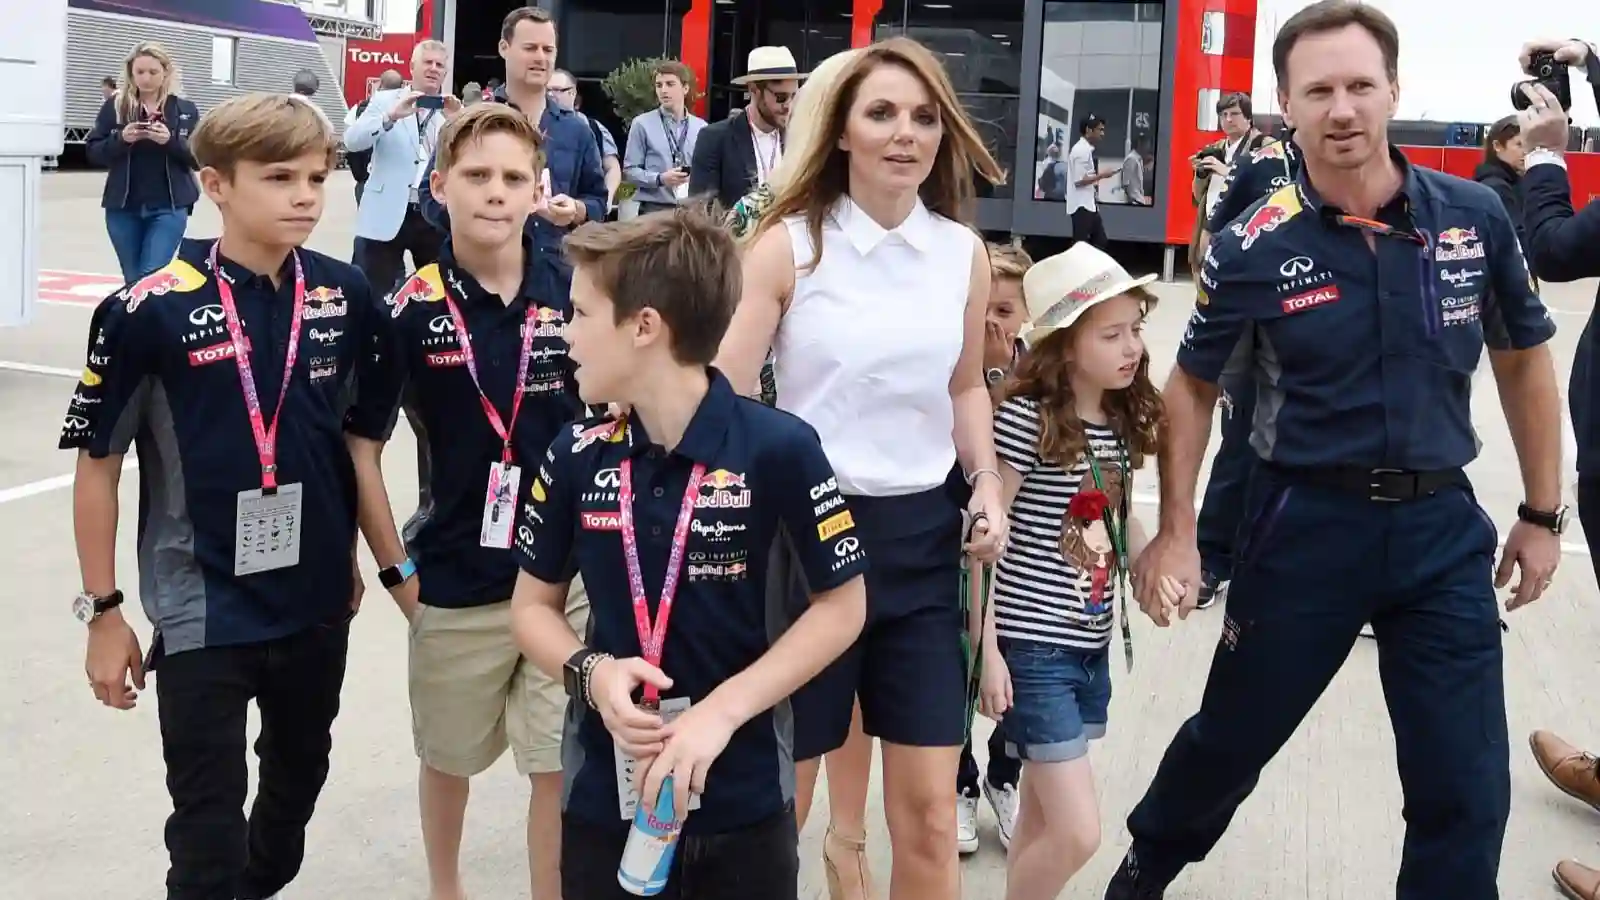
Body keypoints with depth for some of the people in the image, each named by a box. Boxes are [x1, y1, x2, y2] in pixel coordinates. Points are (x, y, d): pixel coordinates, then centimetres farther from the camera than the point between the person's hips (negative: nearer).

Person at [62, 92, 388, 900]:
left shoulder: (346, 297, -4)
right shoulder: (152, 311, -15)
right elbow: (98, 464, -7)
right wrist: (103, 610, -6)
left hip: (316, 603, 5)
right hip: (203, 612, -5)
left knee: (299, 777, 25)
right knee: (208, 820, 6)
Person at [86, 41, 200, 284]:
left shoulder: (185, 109, 2)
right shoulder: (114, 106, 4)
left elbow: (199, 158, 0)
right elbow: (93, 152, 2)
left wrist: (171, 141, -17)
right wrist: (120, 139, -15)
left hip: (169, 207, -2)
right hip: (123, 207, 2)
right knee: (133, 280, 9)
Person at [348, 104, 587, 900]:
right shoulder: (412, 310, -9)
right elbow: (361, 446, -2)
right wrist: (397, 570, -3)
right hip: (454, 585, 0)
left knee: (564, 767, 3)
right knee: (451, 759, 20)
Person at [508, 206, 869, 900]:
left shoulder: (780, 449, -15)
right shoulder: (577, 457, -3)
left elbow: (842, 605, -8)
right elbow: (534, 604, 8)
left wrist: (723, 709, -17)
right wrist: (591, 672, -12)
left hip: (744, 802, -3)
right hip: (604, 796, 3)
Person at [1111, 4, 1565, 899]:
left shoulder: (1475, 216, -4)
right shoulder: (1256, 247, -10)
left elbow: (1524, 361, 10)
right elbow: (1194, 387, 3)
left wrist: (1543, 513, 10)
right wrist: (1178, 533, -2)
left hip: (1443, 527, 2)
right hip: (1307, 523, -2)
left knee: (1467, 791, 5)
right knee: (1232, 736, 15)